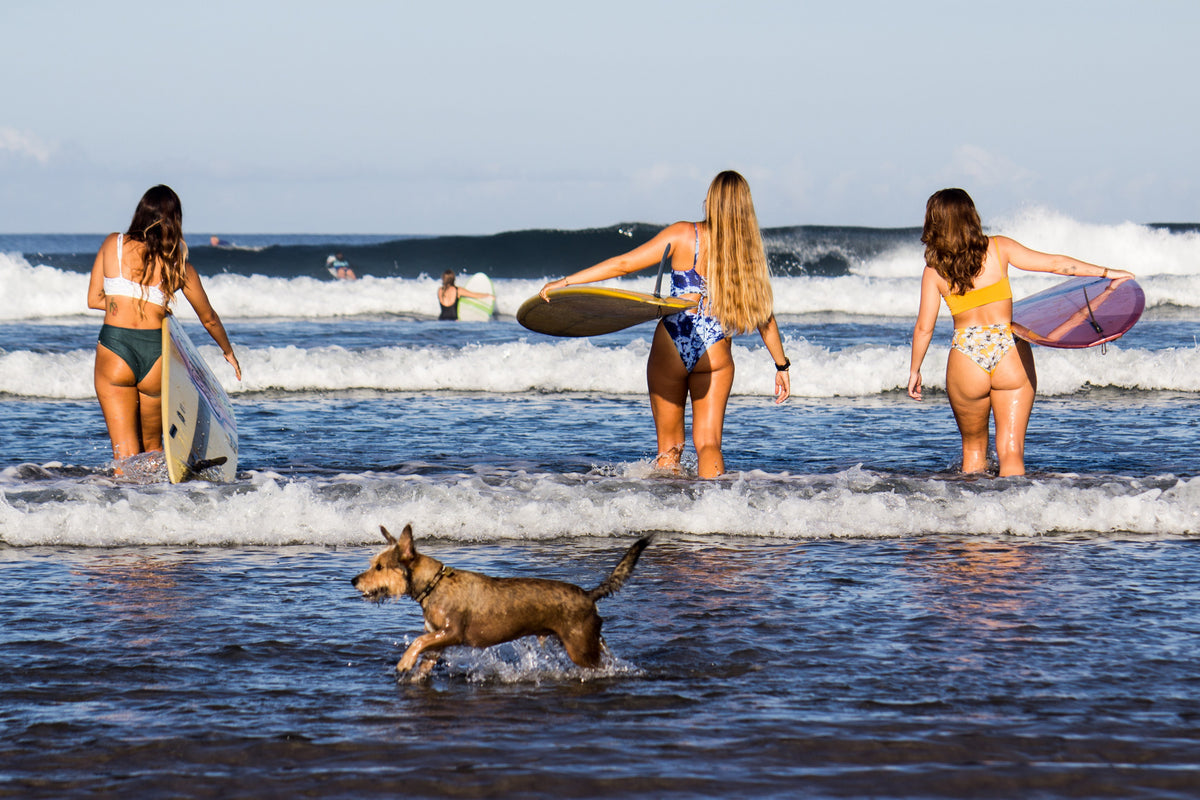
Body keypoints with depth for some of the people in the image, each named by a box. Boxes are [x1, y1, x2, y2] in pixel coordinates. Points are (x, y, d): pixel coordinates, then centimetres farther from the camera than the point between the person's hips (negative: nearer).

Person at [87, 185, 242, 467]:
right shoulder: (179, 266, 5)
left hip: (113, 351, -1)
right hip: (155, 357, 1)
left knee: (125, 452, 3)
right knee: (152, 446, 19)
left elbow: (93, 299, 8)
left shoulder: (113, 244, 3)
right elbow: (208, 318, 18)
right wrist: (228, 352, 35)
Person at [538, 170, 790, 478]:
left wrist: (565, 282, -3)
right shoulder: (749, 249, 0)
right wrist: (782, 365, 15)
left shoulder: (683, 235, -4)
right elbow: (763, 312, 5)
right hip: (716, 356, 1)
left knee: (669, 447, 9)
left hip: (670, 348, -1)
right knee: (708, 444, 2)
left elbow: (624, 264, -6)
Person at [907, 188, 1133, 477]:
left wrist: (914, 370, 15)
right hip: (1011, 353, 0)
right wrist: (1106, 272, 7)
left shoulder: (935, 270, 2)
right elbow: (1054, 263, 1)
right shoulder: (998, 248, 2)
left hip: (966, 361, 0)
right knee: (1012, 453, -1)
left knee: (973, 448, 19)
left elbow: (924, 327, 2)